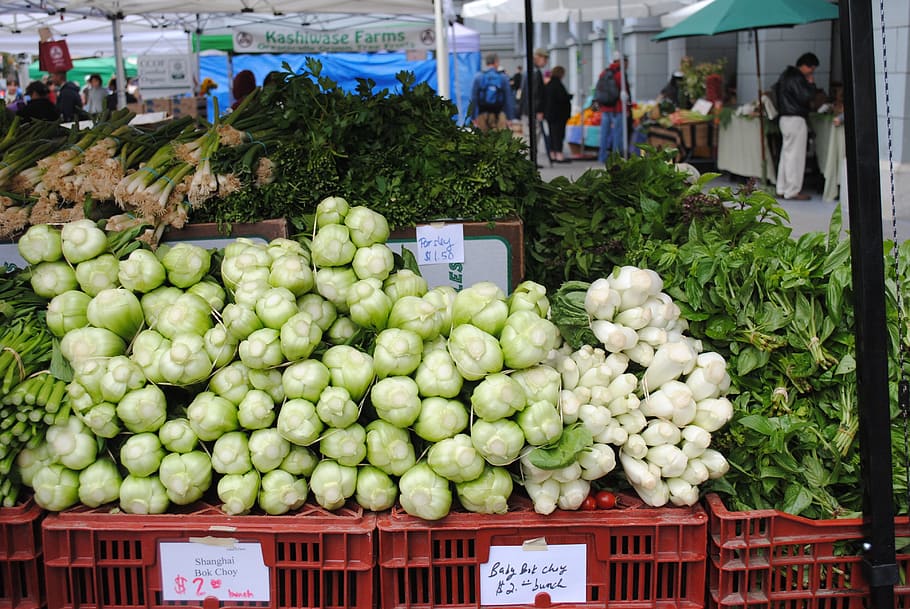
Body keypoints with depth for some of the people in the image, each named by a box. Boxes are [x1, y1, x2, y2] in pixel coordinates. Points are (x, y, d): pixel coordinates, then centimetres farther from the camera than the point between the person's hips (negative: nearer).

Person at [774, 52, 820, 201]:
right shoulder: (797, 78, -15)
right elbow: (806, 98, -20)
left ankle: (782, 189, 17)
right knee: (795, 155, -6)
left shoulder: (786, 75, 16)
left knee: (786, 153, 13)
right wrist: (811, 84, -5)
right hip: (795, 119, -10)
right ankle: (792, 191, -4)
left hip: (784, 118, 10)